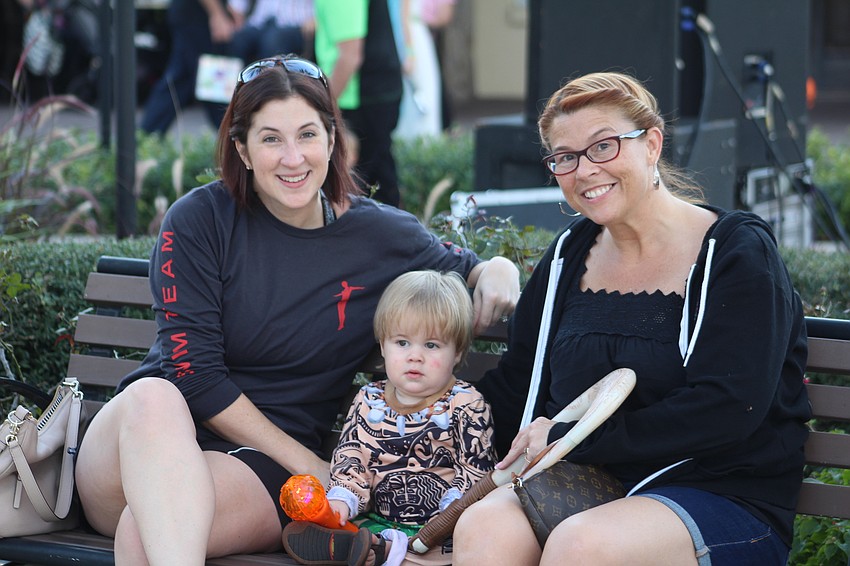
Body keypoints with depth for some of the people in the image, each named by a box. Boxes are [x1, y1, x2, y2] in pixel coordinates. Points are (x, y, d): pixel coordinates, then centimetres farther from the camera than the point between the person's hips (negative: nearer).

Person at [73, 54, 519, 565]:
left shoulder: (379, 235, 5)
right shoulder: (200, 220, -2)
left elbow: (461, 269, 26)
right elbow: (193, 373, -8)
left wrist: (499, 269, 0)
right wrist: (309, 465, -11)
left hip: (261, 472, 0)